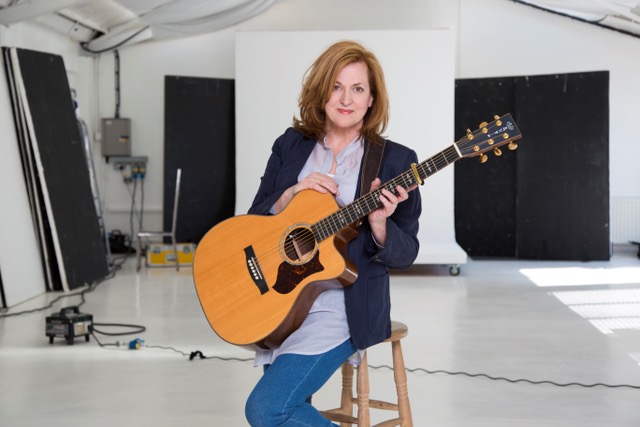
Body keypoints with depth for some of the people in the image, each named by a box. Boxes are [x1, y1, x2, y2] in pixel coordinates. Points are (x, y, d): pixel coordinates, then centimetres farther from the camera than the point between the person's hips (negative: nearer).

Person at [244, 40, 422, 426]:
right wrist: (292, 193, -11)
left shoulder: (396, 161, -2)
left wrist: (378, 223, -22)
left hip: (343, 307, -4)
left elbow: (404, 255, -3)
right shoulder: (290, 146, 8)